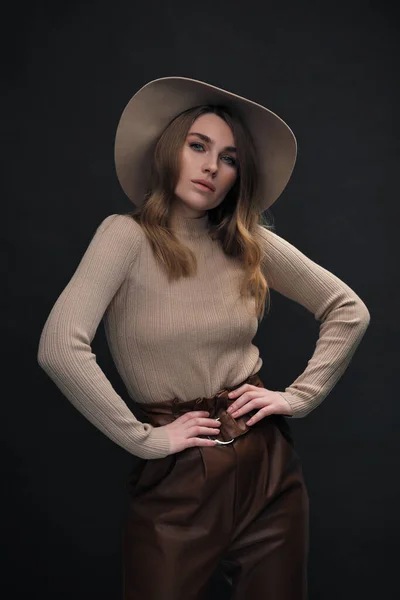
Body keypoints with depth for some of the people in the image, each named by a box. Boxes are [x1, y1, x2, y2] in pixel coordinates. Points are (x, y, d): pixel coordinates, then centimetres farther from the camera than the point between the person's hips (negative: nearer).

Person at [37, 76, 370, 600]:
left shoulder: (251, 242, 1)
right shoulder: (128, 235, -11)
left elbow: (349, 311, 9)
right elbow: (60, 348, -22)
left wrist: (299, 396, 0)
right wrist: (143, 439, -17)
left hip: (267, 464, 4)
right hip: (174, 479, -3)